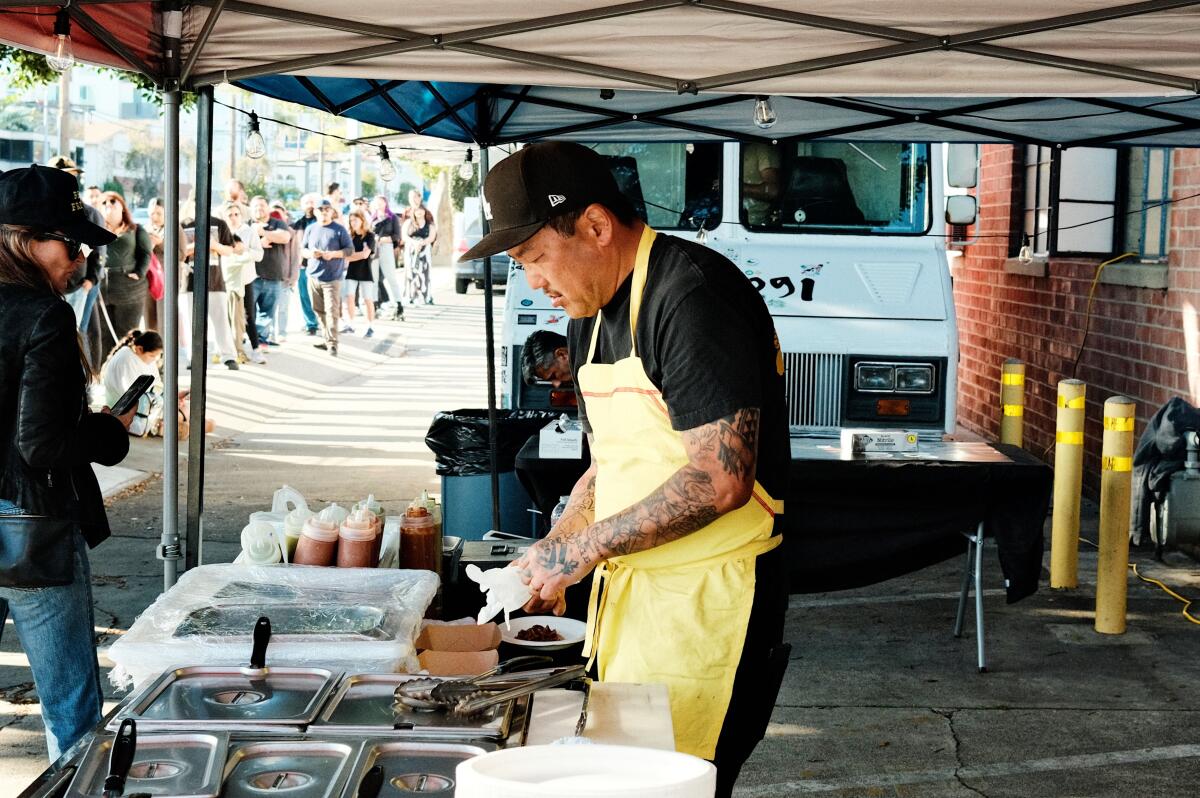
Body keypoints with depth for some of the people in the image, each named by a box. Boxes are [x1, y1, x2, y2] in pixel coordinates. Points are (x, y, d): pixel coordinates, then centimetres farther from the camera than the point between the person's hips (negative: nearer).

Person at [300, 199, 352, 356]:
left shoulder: (339, 230, -2)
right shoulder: (310, 229, 11)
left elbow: (350, 250, -2)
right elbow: (302, 249, 15)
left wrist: (333, 254, -17)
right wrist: (310, 253, -9)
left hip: (332, 278, -5)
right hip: (313, 276, 5)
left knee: (332, 311, -11)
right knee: (319, 311, 9)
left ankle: (332, 343, -11)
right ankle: (326, 339, 21)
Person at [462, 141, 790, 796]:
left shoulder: (693, 295, -17)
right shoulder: (588, 315, 13)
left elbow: (719, 480, -24)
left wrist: (583, 547, -17)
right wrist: (551, 560, 5)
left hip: (704, 600, -9)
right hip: (625, 587, 9)